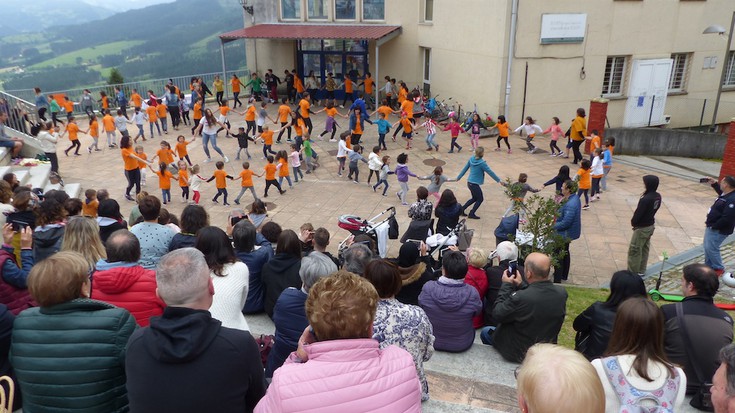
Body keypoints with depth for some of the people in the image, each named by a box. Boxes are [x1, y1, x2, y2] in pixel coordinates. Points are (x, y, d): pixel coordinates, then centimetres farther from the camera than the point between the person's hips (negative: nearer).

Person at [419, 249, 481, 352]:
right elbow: (478, 311, -5)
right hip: (462, 345, 0)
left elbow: (420, 304, -5)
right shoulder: (472, 293, -27)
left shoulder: (428, 288, -27)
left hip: (431, 343, 0)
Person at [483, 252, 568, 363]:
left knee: (485, 332, 22)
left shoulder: (520, 297, -37)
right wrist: (520, 286, 4)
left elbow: (497, 314, -19)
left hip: (519, 354, -6)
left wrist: (506, 285, -11)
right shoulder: (562, 294, -18)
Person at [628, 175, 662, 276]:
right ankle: (641, 270, 30)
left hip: (642, 228, -9)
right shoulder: (658, 196, -2)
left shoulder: (645, 199, -30)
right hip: (650, 225, 9)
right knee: (645, 248, 19)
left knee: (634, 250, 3)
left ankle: (633, 272, 10)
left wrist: (633, 222, -3)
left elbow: (638, 213, -22)